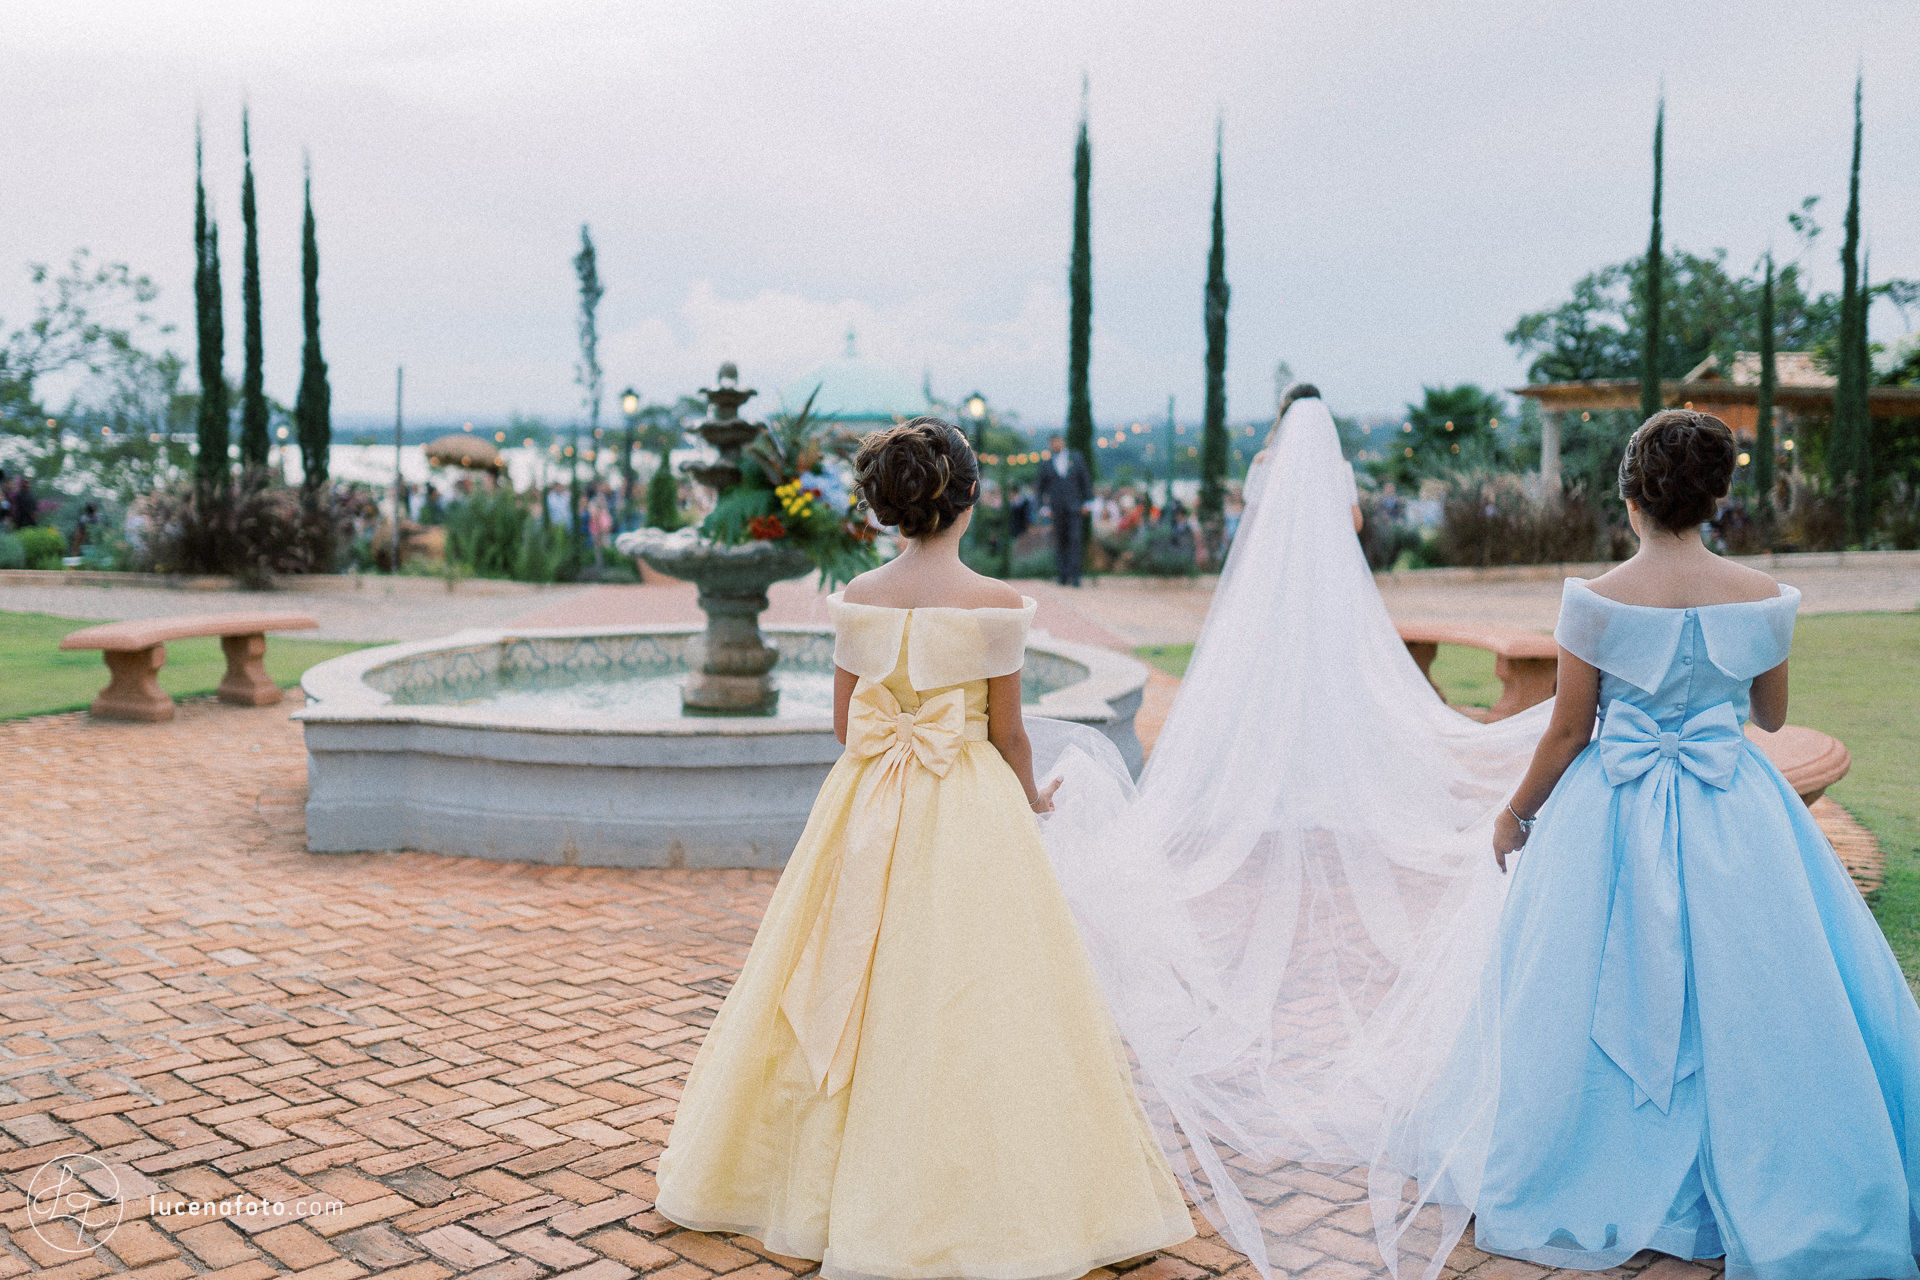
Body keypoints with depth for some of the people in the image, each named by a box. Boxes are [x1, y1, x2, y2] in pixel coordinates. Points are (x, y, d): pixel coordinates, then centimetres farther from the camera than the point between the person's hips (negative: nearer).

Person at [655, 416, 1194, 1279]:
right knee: (970, 1002, 5)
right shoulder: (996, 604, -12)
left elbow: (843, 721, 6)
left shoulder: (856, 600, -2)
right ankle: (974, 1198, 14)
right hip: (971, 818, -4)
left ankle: (832, 1181, 29)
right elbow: (1006, 732, -5)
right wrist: (1029, 798, 14)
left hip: (867, 813, 4)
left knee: (857, 998, 15)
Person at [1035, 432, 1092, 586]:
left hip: (1074, 507, -1)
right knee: (1060, 542, 1)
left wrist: (1087, 501, 5)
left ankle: (1074, 575, -11)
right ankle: (1061, 575, 5)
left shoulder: (1075, 458, 9)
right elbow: (1041, 487, 13)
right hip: (1057, 509, 1)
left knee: (1076, 539, -11)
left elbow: (1086, 479, 11)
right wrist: (1044, 507, 4)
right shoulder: (1046, 465, 9)